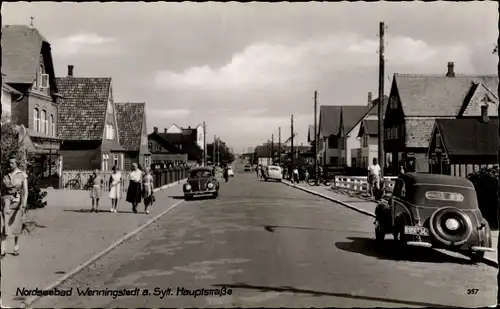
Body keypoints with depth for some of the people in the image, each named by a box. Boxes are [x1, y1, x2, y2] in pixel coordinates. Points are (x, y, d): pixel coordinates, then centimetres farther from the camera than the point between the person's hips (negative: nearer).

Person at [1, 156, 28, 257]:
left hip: (17, 202, -2)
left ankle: (16, 248, 21)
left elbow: (25, 191, -10)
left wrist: (24, 204, -22)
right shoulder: (5, 176, 9)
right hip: (6, 202, 2)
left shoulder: (22, 175, -3)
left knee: (16, 227, 6)